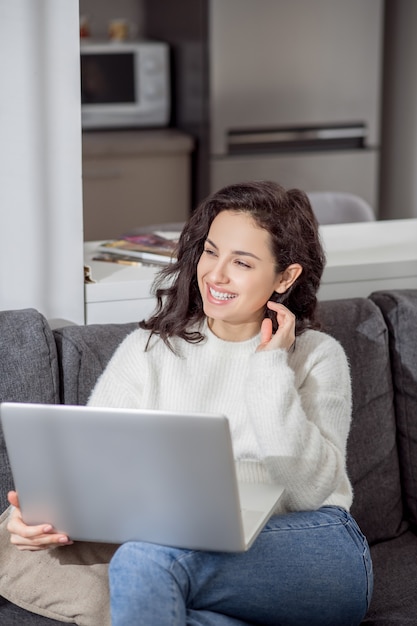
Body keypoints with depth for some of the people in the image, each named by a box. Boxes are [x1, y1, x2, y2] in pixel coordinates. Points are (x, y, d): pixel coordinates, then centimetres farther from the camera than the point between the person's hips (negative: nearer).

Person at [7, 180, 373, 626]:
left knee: (144, 559, -31)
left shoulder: (317, 356, 6)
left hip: (317, 554, -3)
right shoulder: (150, 350, 12)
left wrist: (272, 366, -8)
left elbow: (311, 490, -8)